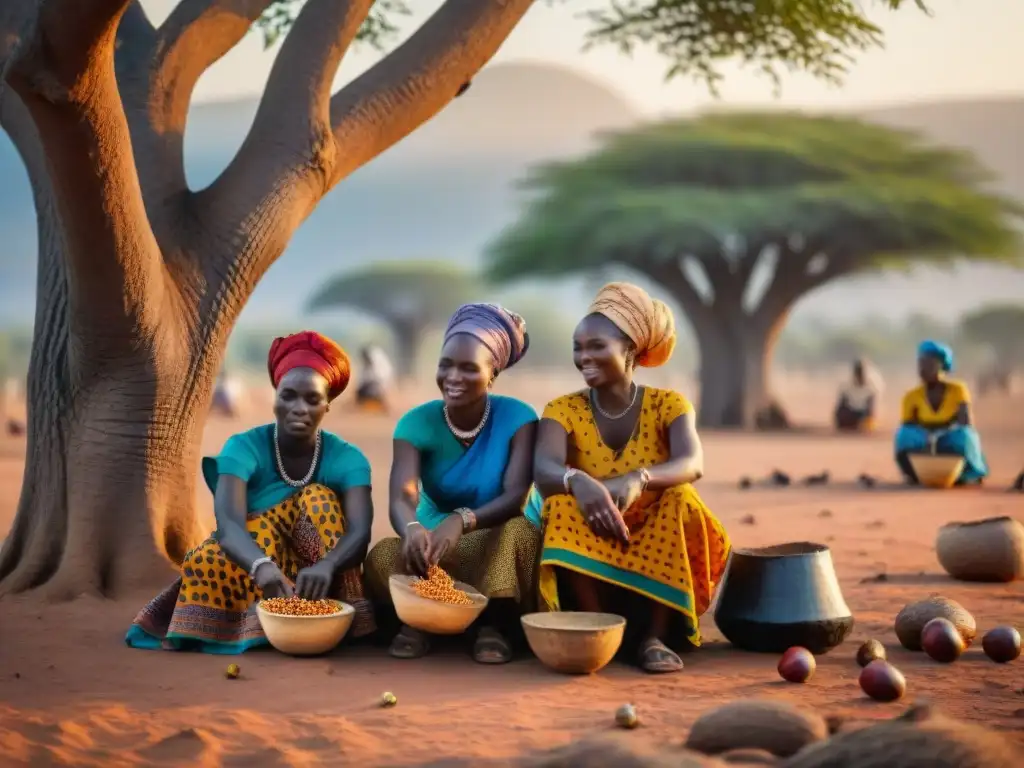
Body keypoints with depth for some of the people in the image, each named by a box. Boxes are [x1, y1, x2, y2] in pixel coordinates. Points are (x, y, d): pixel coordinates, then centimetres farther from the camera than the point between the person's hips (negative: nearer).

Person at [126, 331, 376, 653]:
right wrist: (262, 565, -54)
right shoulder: (244, 448, -13)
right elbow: (228, 524, -30)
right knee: (208, 562, -31)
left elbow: (360, 532, -26)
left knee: (319, 500, -24)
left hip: (319, 584, 1)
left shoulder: (347, 459, -9)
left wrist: (325, 566, -50)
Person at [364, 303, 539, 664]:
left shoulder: (517, 417, -12)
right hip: (434, 546, 1)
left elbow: (517, 497, -25)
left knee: (519, 531, -36)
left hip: (498, 551, -1)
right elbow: (401, 497, -25)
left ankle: (494, 622, -21)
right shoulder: (417, 422, -9)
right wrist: (411, 529, -51)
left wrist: (462, 521, -45)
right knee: (383, 557, -32)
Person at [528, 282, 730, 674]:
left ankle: (654, 634, -25)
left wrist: (638, 480, -47)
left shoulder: (668, 405, -5)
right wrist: (577, 480, -50)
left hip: (659, 559, 0)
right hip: (588, 564, 0)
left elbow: (692, 464, -26)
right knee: (564, 502, -27)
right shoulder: (563, 410, -4)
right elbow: (544, 471, -25)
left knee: (680, 497, -27)